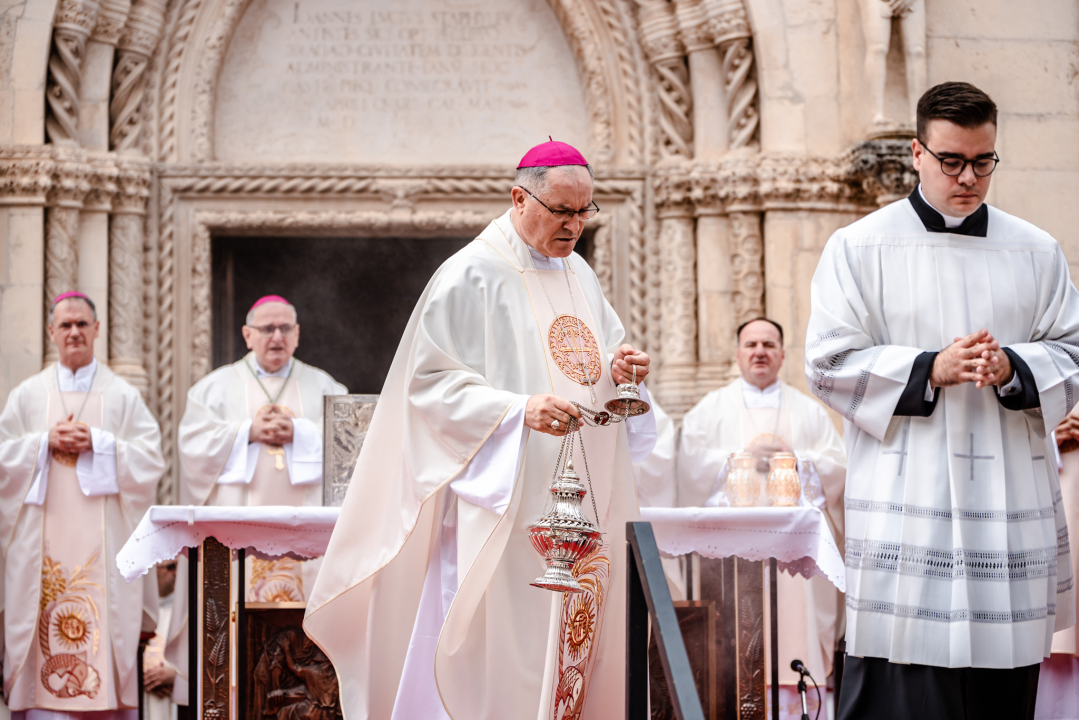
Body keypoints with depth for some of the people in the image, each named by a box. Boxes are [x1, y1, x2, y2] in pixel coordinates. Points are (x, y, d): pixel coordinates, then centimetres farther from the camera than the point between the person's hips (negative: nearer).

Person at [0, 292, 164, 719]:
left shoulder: (124, 396, 10)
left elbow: (150, 459, 1)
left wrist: (97, 442, -10)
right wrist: (47, 441, -7)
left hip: (103, 541, -1)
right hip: (44, 540, 1)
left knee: (105, 625, -8)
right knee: (47, 624, -6)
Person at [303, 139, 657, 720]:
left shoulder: (579, 274, 16)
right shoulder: (472, 275, -7)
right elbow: (430, 380, -12)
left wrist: (616, 367, 1)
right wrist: (518, 410, -24)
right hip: (507, 496, -7)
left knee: (577, 640, 6)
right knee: (501, 648, -10)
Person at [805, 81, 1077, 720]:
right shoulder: (860, 248, 3)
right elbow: (830, 363, -2)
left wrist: (1012, 368, -10)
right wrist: (929, 370, -14)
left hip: (1011, 506, 3)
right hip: (907, 501, -3)